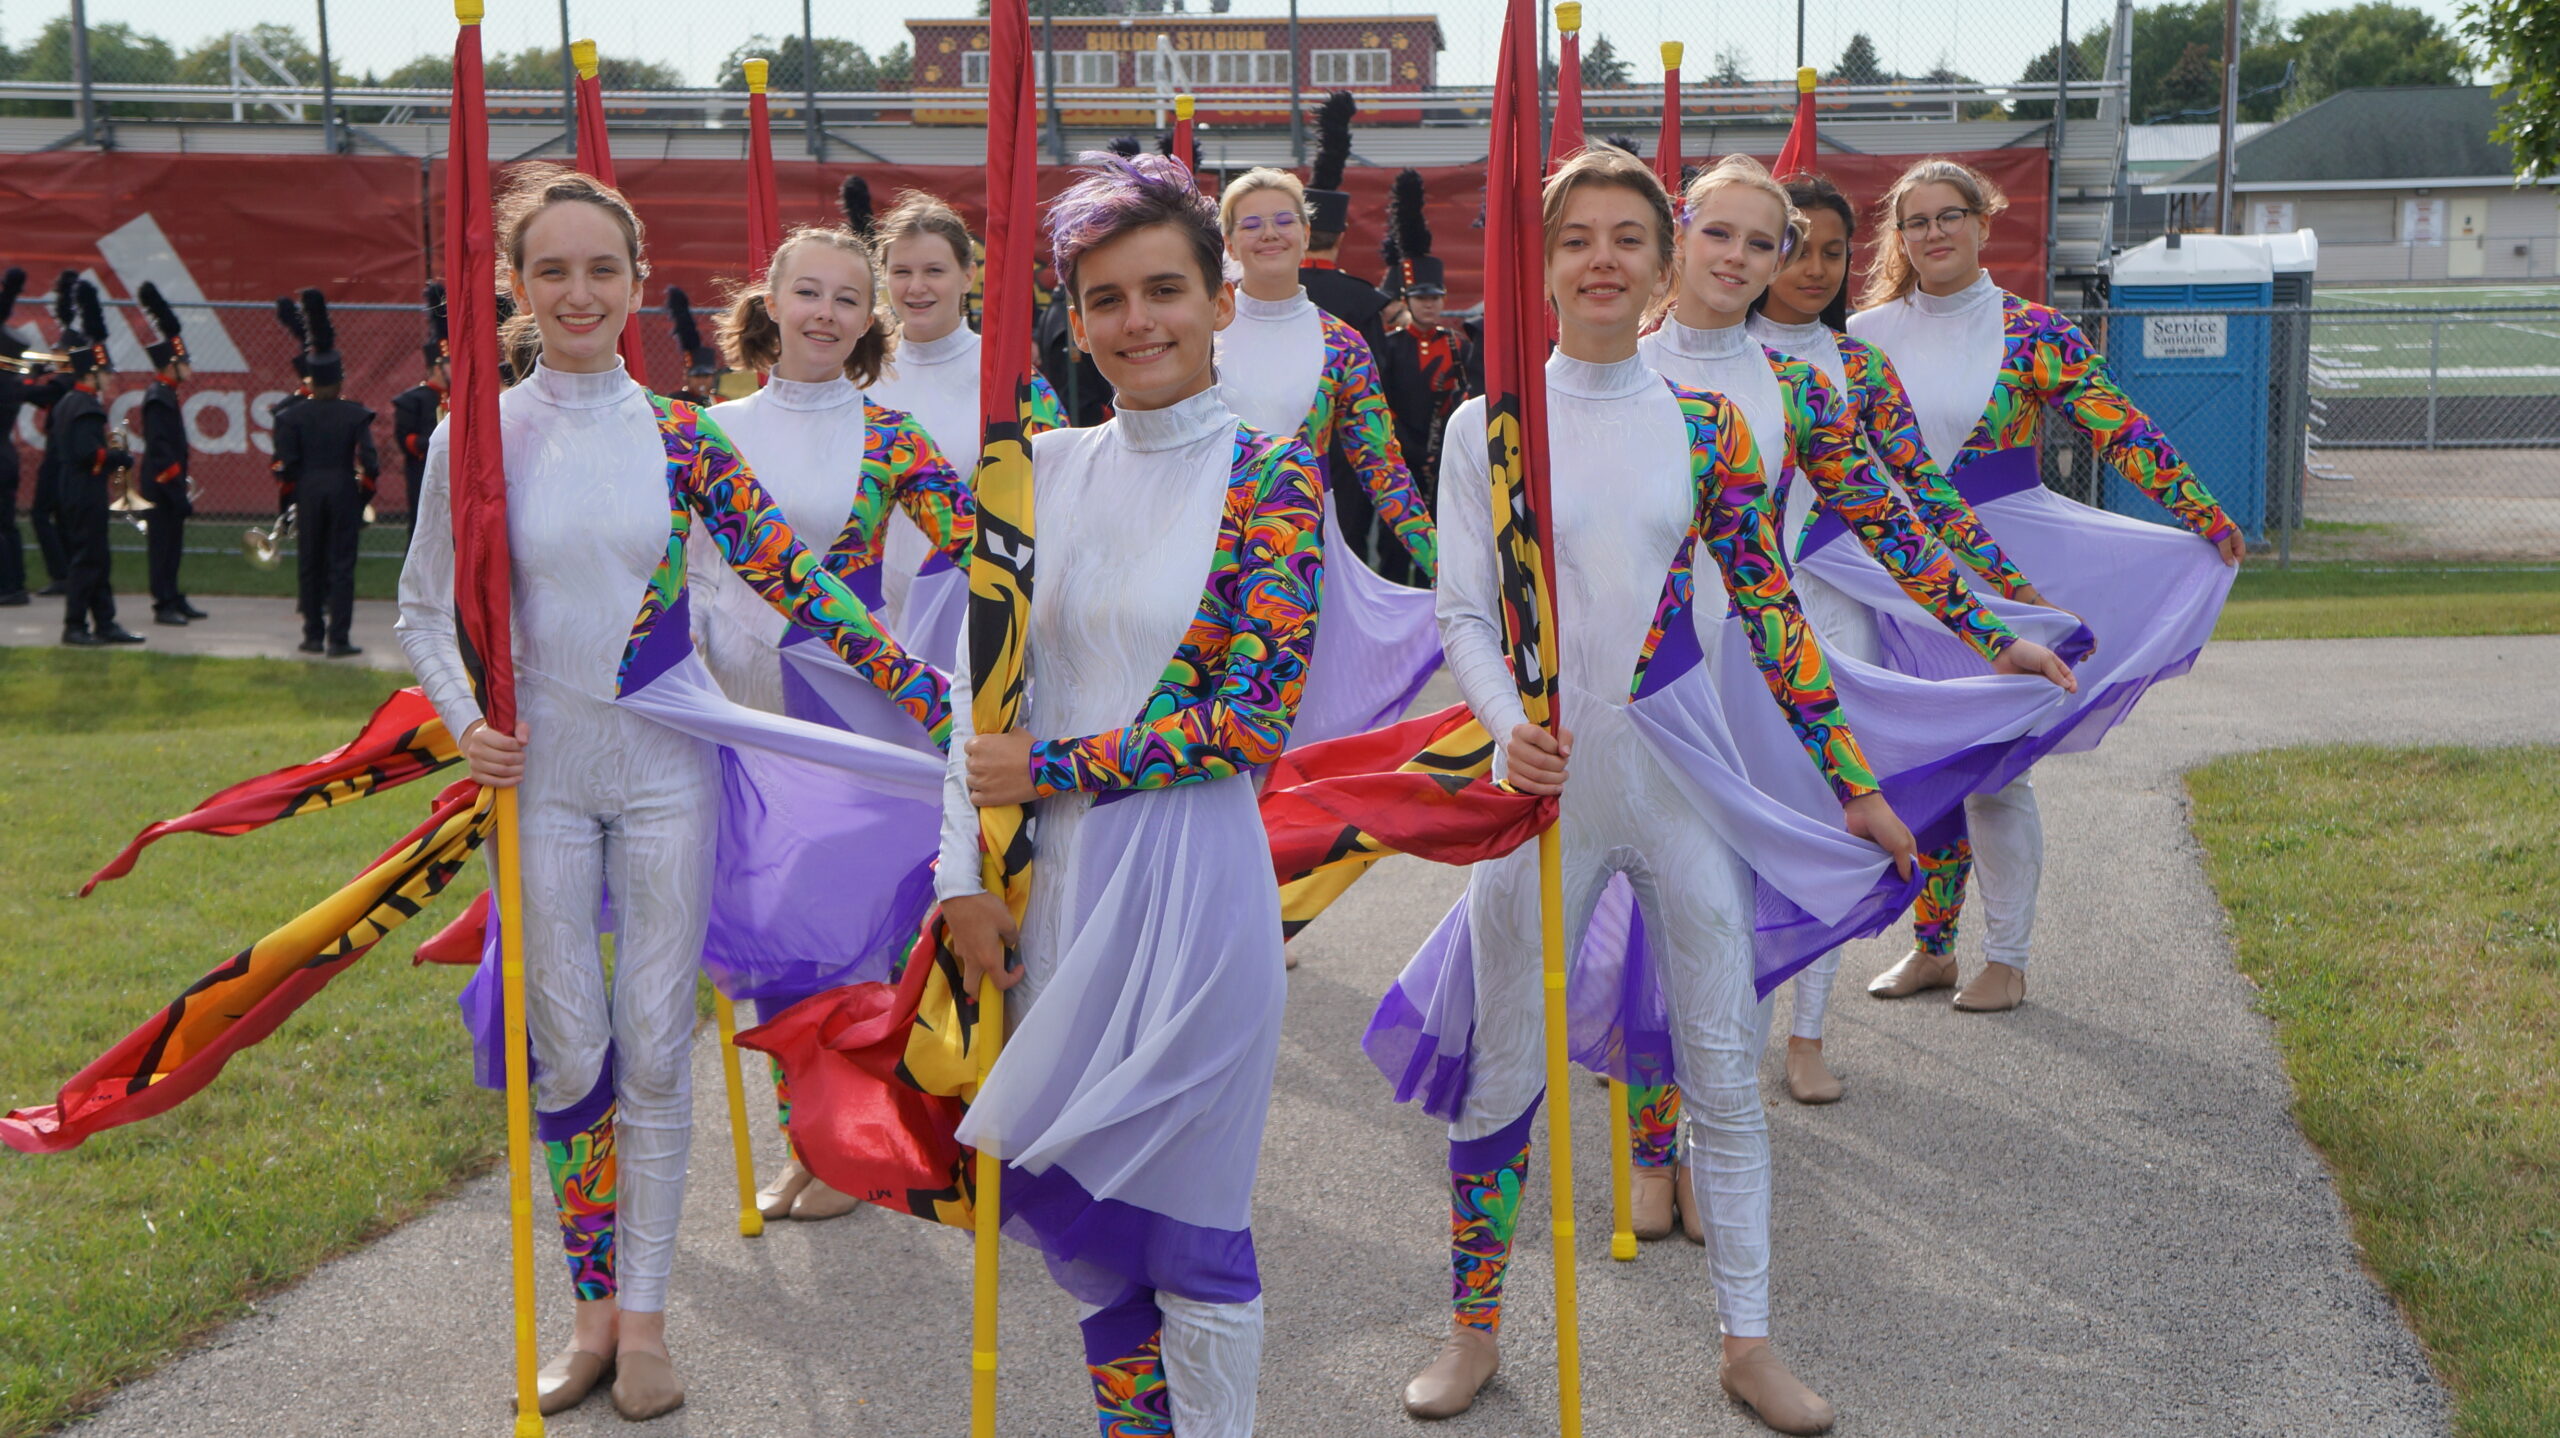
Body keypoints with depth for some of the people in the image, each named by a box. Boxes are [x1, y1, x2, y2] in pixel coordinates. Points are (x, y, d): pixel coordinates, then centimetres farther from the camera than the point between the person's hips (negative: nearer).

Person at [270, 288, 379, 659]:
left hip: (308, 492, 1)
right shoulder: (356, 415, -4)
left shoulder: (292, 416, -2)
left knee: (310, 565, 11)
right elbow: (370, 463, -8)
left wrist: (285, 500, 8)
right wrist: (364, 493, 6)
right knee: (342, 565, 0)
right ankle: (337, 639, -3)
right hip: (344, 491, -1)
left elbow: (286, 465, -4)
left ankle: (313, 635, 15)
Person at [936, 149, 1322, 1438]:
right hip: (1055, 881, 5)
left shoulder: (1270, 480, -6)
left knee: (1187, 1219, 4)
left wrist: (1050, 769, -11)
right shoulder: (1046, 468, 8)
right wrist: (965, 874, 0)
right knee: (1088, 1214, 15)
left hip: (1189, 881, -5)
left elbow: (1253, 718, -12)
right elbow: (983, 683, 8)